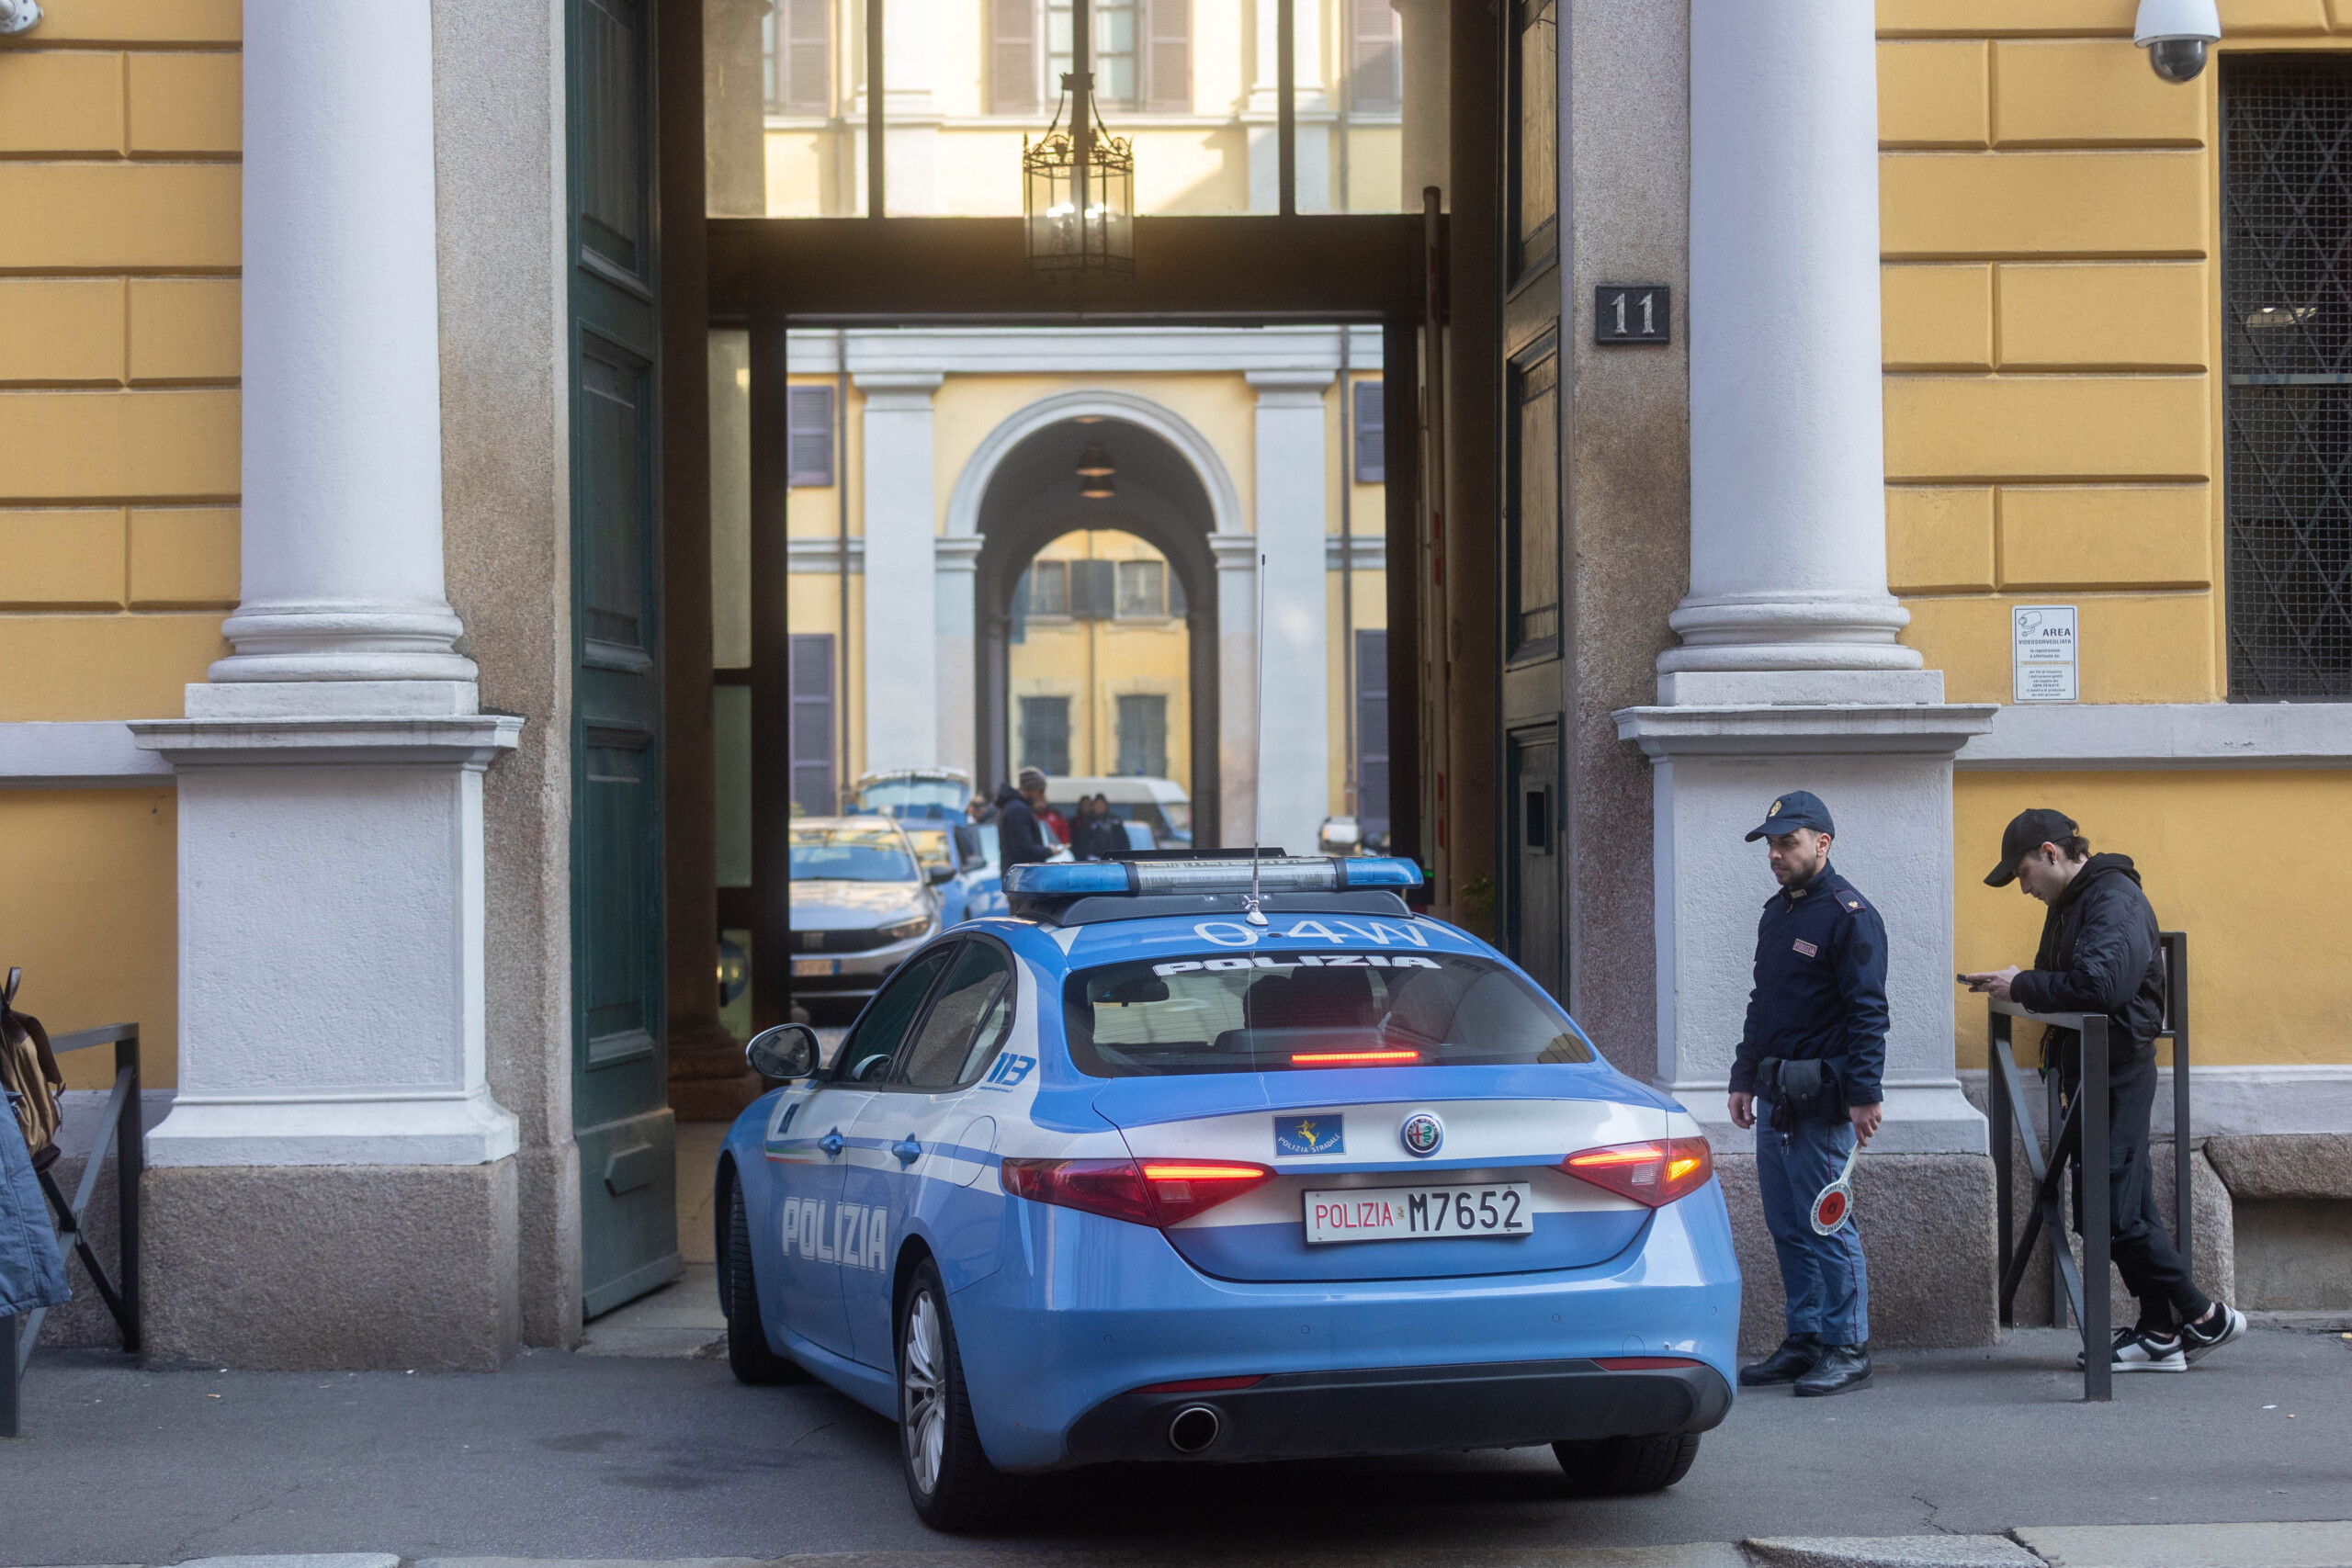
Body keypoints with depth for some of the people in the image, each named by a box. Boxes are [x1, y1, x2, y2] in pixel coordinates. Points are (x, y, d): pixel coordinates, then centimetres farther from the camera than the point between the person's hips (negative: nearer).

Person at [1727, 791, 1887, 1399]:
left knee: (1826, 1223, -6)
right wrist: (1744, 1078, 20)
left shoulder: (1849, 916, -10)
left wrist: (1864, 1092, -19)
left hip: (1821, 1097, -9)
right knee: (1787, 1227, 10)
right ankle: (1803, 1341, 17)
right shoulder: (1776, 912, 17)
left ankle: (1848, 1350, 0)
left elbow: (1867, 1012, -15)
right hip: (1775, 1096, 9)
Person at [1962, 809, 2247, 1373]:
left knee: (2111, 1209, -10)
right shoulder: (2069, 903, 17)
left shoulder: (2114, 901, -16)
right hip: (2091, 1070, 10)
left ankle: (2203, 1316, 0)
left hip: (2116, 1069, -10)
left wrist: (2023, 986, -19)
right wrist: (2017, 984, 4)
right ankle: (2160, 1335, 14)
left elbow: (2099, 984, -29)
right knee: (2127, 1205, 10)